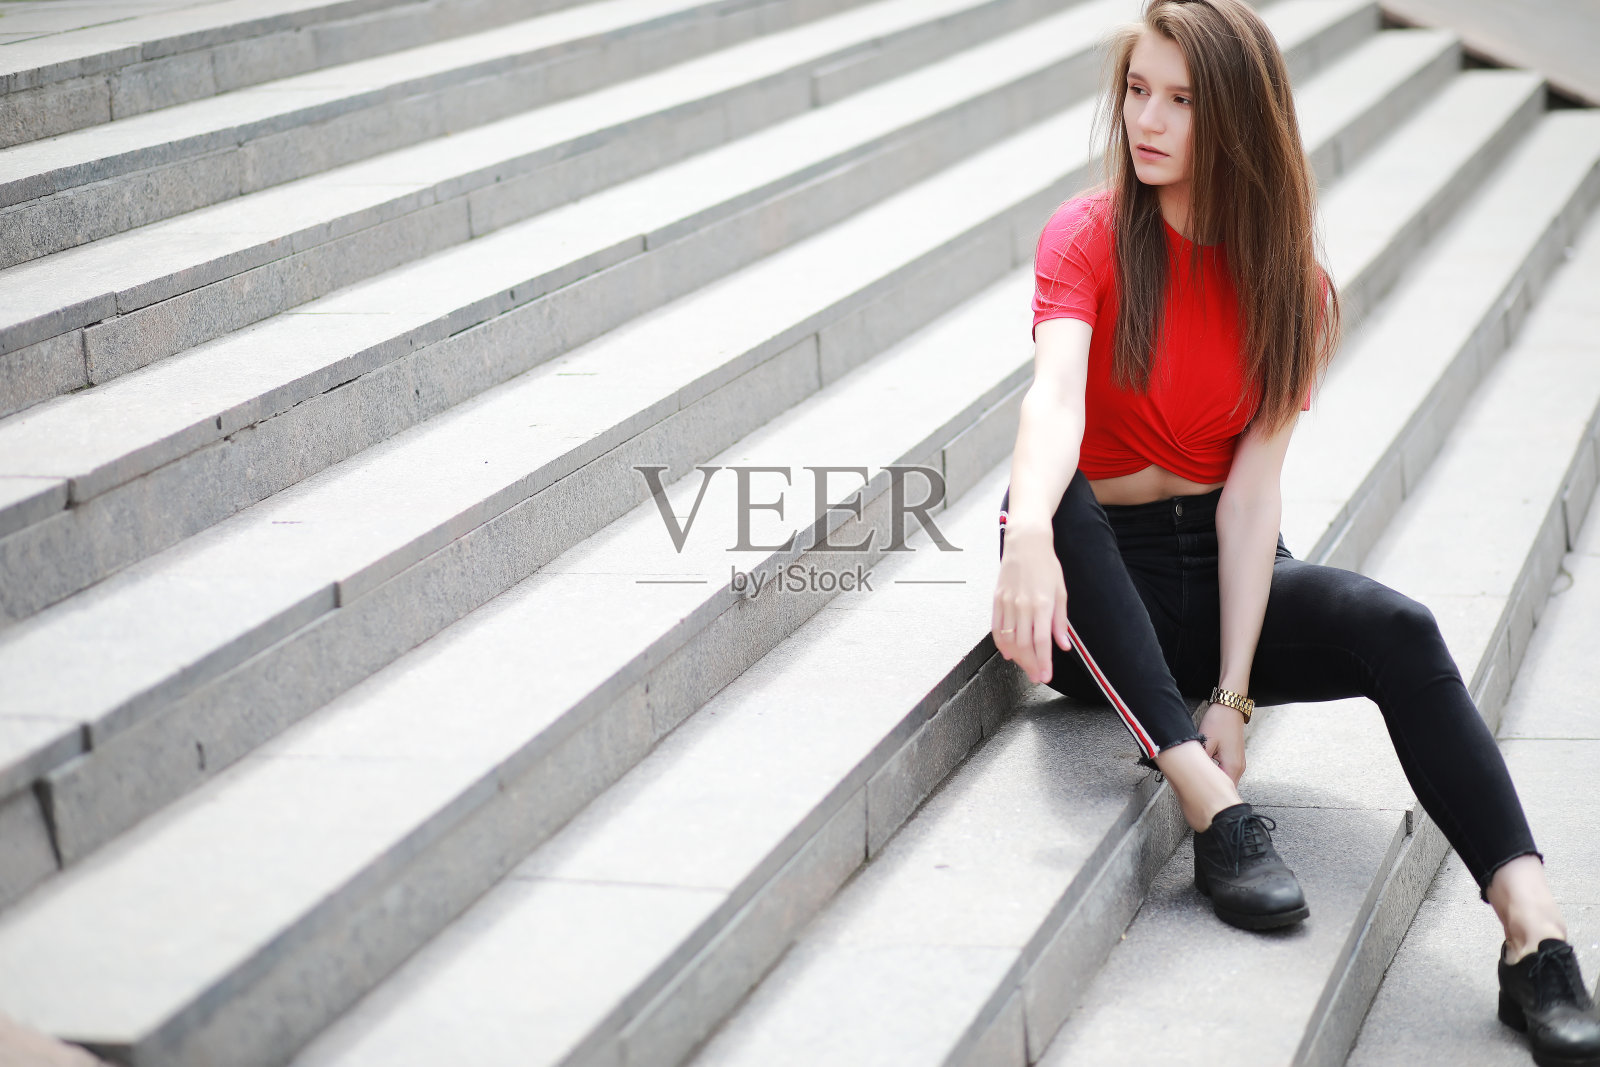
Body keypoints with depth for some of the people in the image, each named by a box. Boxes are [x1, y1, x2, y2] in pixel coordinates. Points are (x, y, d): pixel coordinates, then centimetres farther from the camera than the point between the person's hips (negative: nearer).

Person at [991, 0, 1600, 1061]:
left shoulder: (1287, 283, 1)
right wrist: (1028, 536, -51)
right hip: (1100, 579, -2)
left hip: (1220, 573, 2)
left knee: (1397, 629, -27)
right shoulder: (1090, 238, -7)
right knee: (1051, 495, -35)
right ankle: (1217, 810, -38)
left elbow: (1253, 489, -9)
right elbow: (1055, 396, -29)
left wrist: (1232, 693, -20)